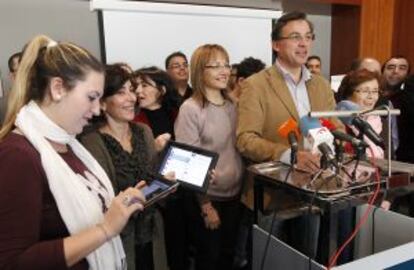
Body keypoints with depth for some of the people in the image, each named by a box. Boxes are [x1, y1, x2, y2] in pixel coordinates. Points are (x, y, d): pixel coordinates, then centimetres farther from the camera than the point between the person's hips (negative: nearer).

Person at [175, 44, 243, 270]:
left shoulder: (232, 105, 5)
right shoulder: (190, 109, -16)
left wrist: (242, 186, 8)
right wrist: (205, 205, -14)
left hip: (234, 194, 6)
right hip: (208, 198, -6)